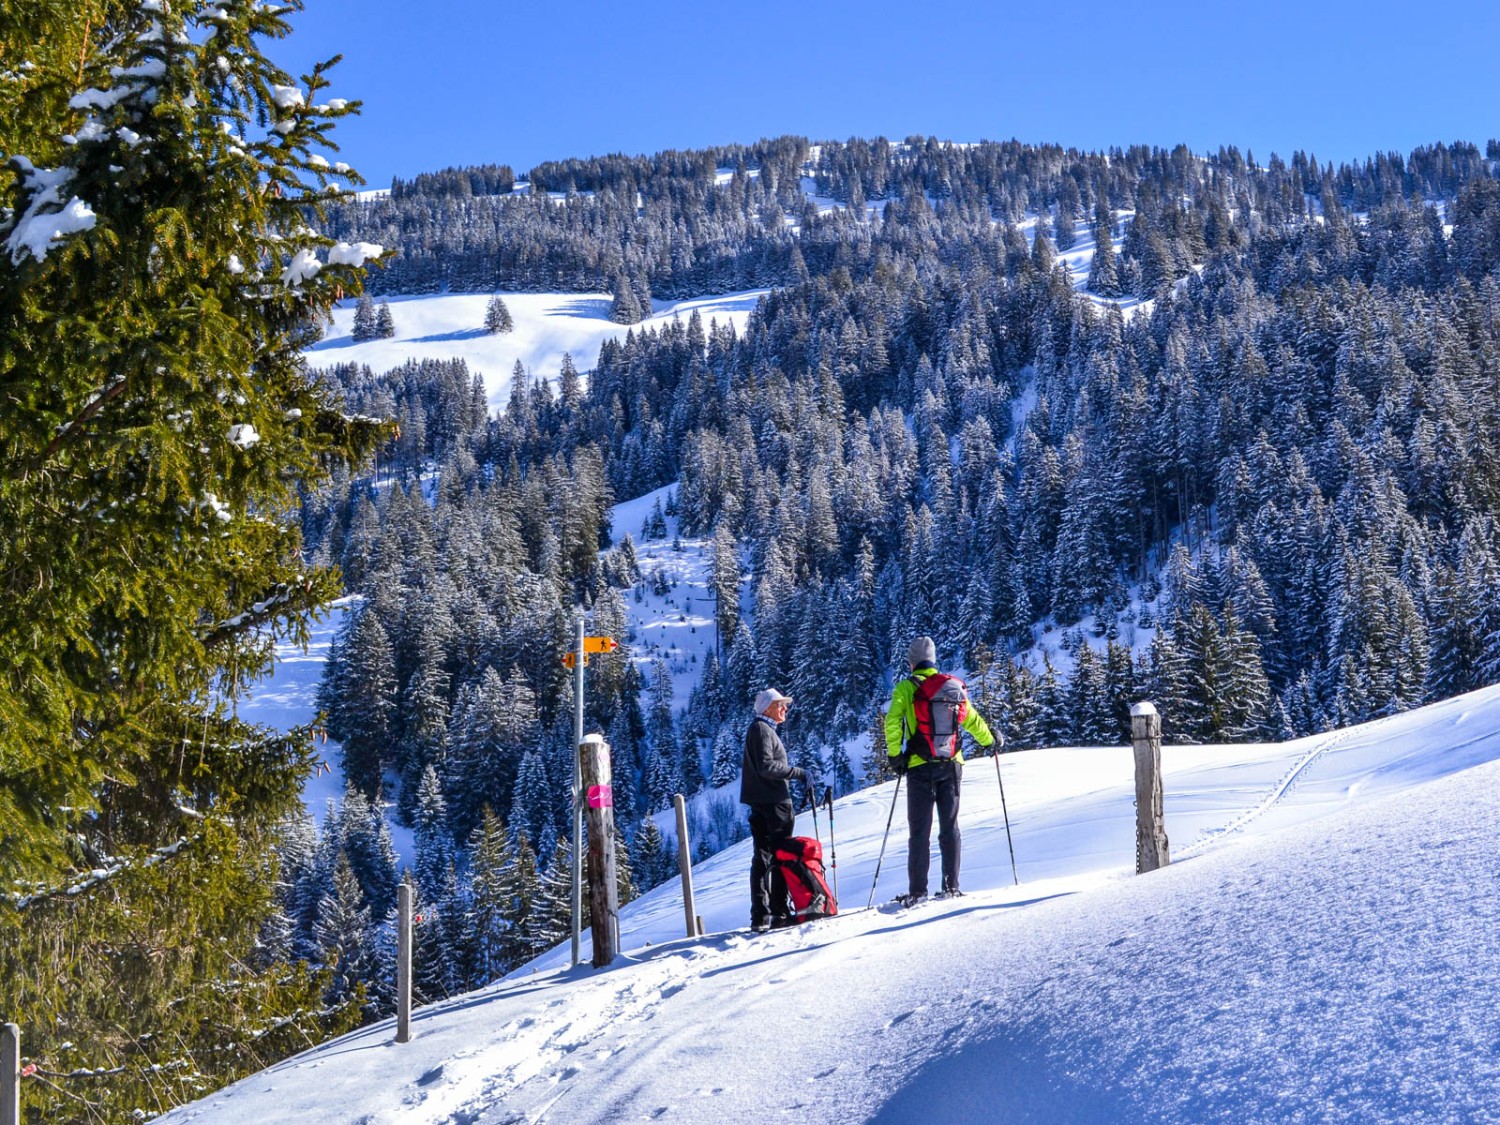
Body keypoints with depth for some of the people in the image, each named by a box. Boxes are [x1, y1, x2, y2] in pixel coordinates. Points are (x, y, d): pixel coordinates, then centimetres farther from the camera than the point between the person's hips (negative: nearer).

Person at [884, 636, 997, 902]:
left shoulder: (907, 687, -4)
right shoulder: (954, 685, 8)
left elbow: (892, 722, -16)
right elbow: (972, 719, 16)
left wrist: (895, 755, -6)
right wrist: (989, 741, 33)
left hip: (920, 767, -3)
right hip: (952, 765, 3)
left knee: (919, 831, 0)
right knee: (949, 827, 10)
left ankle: (917, 892, -4)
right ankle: (951, 887, 6)